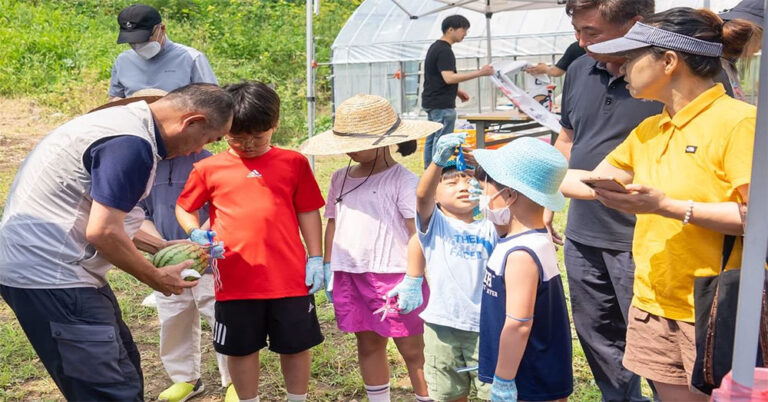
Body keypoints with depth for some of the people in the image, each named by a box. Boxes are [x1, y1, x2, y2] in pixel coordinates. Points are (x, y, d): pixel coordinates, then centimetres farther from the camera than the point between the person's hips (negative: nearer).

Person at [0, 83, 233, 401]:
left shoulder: (129, 121, 11)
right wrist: (156, 278, -9)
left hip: (46, 265, 11)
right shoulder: (131, 143, -21)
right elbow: (102, 231, -23)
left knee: (123, 366, 18)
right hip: (47, 274, -11)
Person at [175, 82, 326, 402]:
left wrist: (315, 259, 2)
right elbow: (183, 207, 12)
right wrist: (196, 234, -8)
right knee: (241, 348, 14)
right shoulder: (209, 169, 1)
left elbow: (308, 213, 6)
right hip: (235, 280, 0)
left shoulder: (294, 163, 2)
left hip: (290, 276, 0)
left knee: (296, 345, 13)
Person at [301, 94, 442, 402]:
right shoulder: (340, 178, 10)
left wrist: (413, 280, -17)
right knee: (368, 345, 17)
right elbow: (332, 224, 15)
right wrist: (328, 270, 12)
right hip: (349, 276, 6)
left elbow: (418, 233, -13)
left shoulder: (402, 180, -10)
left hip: (393, 276, -6)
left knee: (412, 349, 5)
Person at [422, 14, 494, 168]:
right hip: (442, 105, -10)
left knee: (431, 140, 13)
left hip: (431, 102, 10)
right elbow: (449, 78, -27)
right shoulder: (444, 50, -16)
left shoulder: (435, 47, 15)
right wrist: (479, 73, -26)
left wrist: (457, 92, 17)